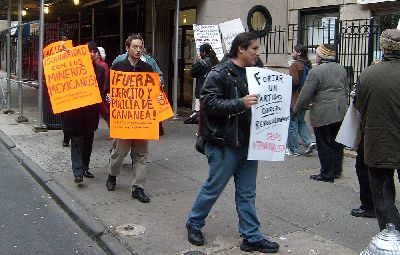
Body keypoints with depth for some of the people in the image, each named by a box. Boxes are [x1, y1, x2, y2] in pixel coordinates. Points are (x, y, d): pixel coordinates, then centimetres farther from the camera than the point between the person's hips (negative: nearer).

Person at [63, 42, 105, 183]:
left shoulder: (100, 70, 8)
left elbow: (102, 90, 10)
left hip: (91, 111, 4)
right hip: (76, 110, -4)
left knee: (88, 140, 13)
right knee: (77, 140, -5)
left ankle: (85, 168, 25)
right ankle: (78, 172, -7)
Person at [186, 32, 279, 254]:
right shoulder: (219, 74, -11)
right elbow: (209, 103, -20)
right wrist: (240, 103, -26)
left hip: (247, 142, 7)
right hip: (225, 144, -7)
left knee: (247, 193, 12)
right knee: (213, 187, 7)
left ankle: (252, 237, 22)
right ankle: (194, 224, 29)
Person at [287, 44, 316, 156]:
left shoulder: (296, 65, -15)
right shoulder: (308, 65, 10)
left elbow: (294, 81, -22)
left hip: (295, 100, -8)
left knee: (292, 124, 2)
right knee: (301, 122, 22)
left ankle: (294, 150, 8)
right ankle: (309, 142, 9)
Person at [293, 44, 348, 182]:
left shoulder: (316, 71, -14)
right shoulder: (341, 69, 9)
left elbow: (305, 95, -14)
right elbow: (346, 91, 17)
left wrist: (296, 110, -3)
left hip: (323, 114, -7)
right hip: (340, 113, 7)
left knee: (324, 145, 3)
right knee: (336, 142, 16)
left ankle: (327, 174, 10)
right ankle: (337, 170, 26)